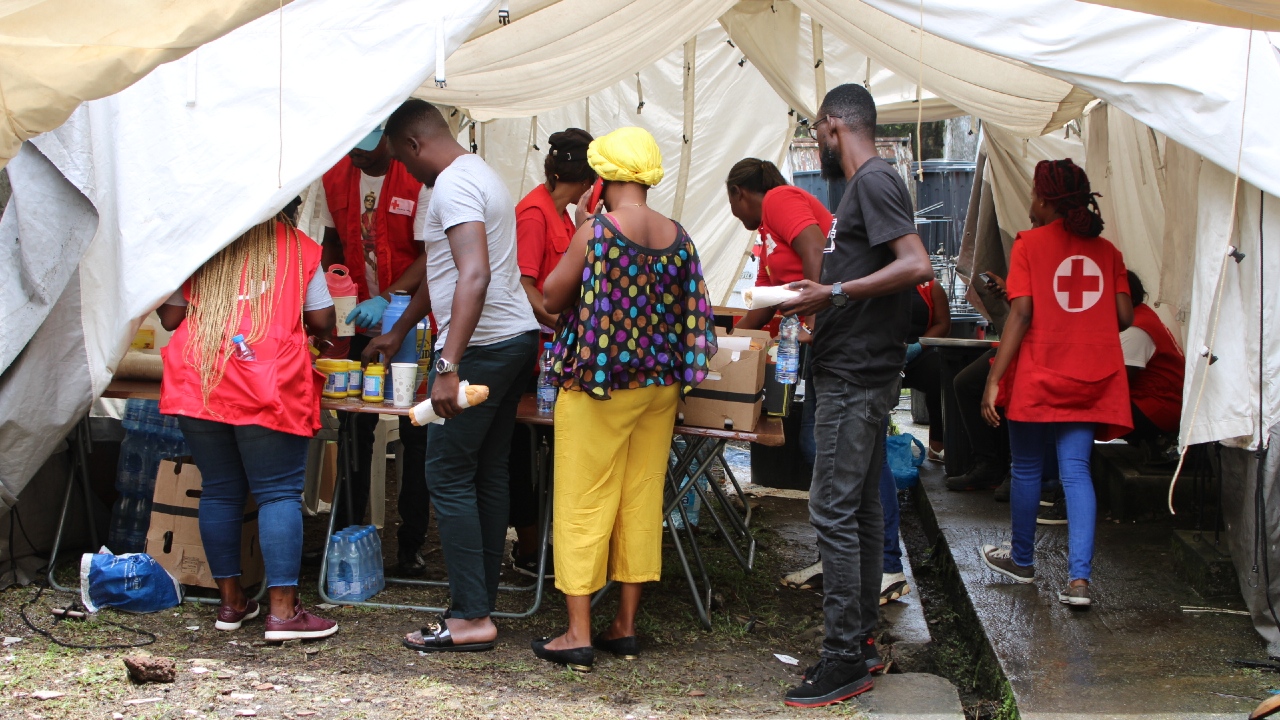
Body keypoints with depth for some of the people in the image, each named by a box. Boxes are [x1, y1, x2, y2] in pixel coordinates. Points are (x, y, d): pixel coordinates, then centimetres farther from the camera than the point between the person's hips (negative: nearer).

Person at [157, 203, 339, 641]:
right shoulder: (297, 247, 9)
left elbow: (170, 317, 12)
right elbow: (321, 320, 6)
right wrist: (308, 332, 29)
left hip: (198, 383, 3)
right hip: (268, 387, -3)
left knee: (220, 491, 11)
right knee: (279, 492, -1)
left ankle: (230, 600, 16)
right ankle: (282, 610, -8)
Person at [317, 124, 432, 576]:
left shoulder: (419, 178, -14)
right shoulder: (335, 177, 4)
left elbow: (432, 254, -17)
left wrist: (388, 297, -29)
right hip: (360, 323, 4)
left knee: (416, 435, 2)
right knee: (354, 429, 4)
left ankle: (411, 543, 11)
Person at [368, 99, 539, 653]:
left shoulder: (452, 185, -13)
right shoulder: (478, 174, 20)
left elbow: (474, 276, -27)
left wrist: (449, 366, -30)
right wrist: (399, 330, 42)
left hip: (481, 346, -10)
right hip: (516, 338, 10)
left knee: (449, 476, -6)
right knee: (488, 475, 11)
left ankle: (471, 617, -5)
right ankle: (482, 602, 16)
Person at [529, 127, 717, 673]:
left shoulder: (595, 232, -15)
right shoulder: (679, 238, 0)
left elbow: (551, 298, -4)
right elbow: (693, 314, 7)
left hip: (597, 385, -5)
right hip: (660, 386, 5)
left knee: (584, 504, 2)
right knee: (641, 500, 12)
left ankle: (579, 635, 4)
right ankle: (625, 626, 19)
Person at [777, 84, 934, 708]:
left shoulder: (873, 181, -13)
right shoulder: (867, 183, 18)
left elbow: (916, 265, -25)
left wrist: (834, 293, -23)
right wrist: (818, 297, 15)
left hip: (855, 375, -11)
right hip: (859, 370, 11)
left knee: (833, 510, -10)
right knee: (861, 508, 14)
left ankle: (845, 659, -6)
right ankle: (861, 640, 21)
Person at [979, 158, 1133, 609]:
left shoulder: (1030, 243, -5)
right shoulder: (1105, 249, 7)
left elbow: (1021, 313, -12)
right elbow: (1124, 315, 3)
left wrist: (994, 378, -12)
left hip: (1038, 376, -3)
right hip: (1092, 378, 3)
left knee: (1027, 469, 13)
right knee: (1076, 472, 1)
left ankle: (1021, 560, 29)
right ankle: (1079, 577, -11)